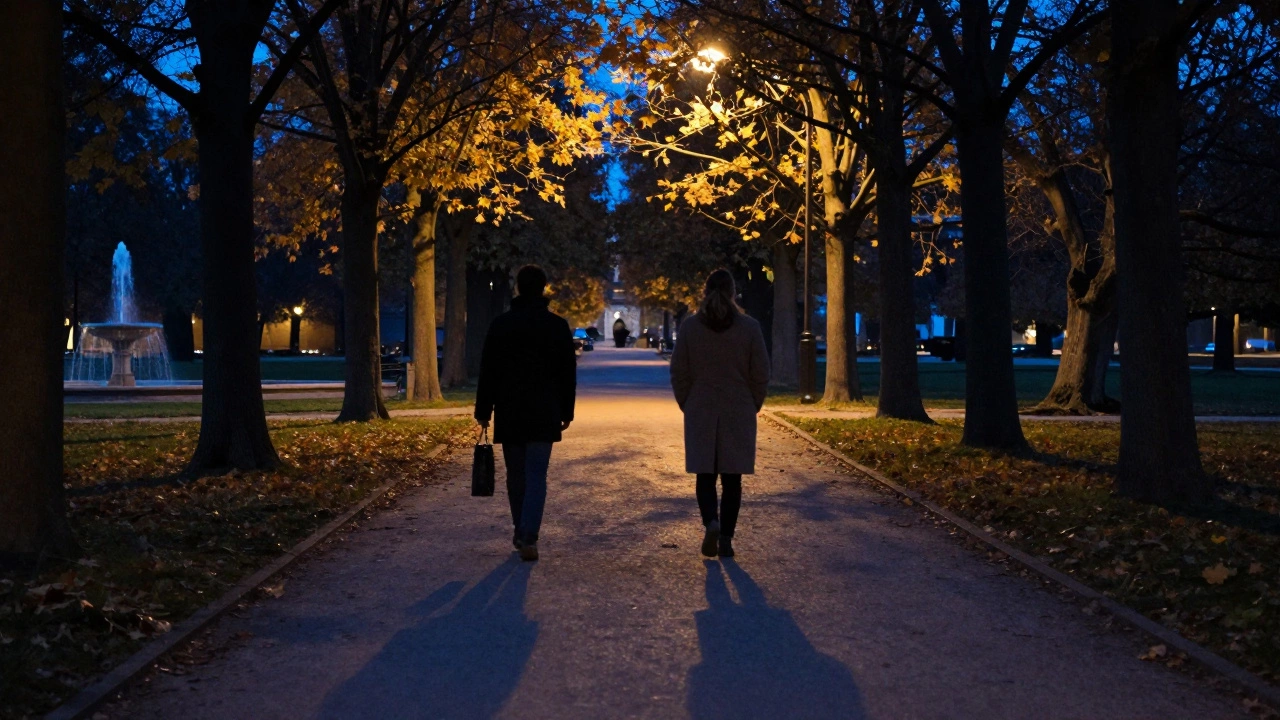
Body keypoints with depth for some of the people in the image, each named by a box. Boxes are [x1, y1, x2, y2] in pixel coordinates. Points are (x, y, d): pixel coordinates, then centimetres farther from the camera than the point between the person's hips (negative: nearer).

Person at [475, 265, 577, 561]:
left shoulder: (501, 324, -1)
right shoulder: (558, 325, 0)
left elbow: (488, 371, -1)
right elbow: (568, 373, 3)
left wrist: (483, 411, 5)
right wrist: (566, 412, 11)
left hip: (509, 412, 1)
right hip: (544, 414, -1)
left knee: (516, 474, 12)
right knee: (536, 476, -2)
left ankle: (521, 532, 21)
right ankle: (528, 537, -14)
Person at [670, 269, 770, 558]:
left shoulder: (689, 326, -4)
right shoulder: (749, 327, -5)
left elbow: (678, 372, -1)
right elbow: (760, 374, -2)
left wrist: (687, 405, 11)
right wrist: (752, 406, 11)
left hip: (700, 414, 0)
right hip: (739, 414, 0)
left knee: (705, 475, 8)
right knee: (732, 478, 8)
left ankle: (711, 522, -15)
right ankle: (726, 539, 8)